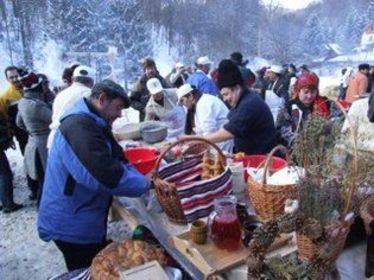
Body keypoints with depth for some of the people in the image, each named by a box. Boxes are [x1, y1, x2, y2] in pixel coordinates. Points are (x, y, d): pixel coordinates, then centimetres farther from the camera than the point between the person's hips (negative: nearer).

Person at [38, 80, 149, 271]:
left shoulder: (92, 123, 7)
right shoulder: (80, 126, -27)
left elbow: (117, 160, 5)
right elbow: (106, 175, -36)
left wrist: (143, 179, -10)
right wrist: (145, 184, -22)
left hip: (86, 220, 10)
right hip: (72, 225, -10)